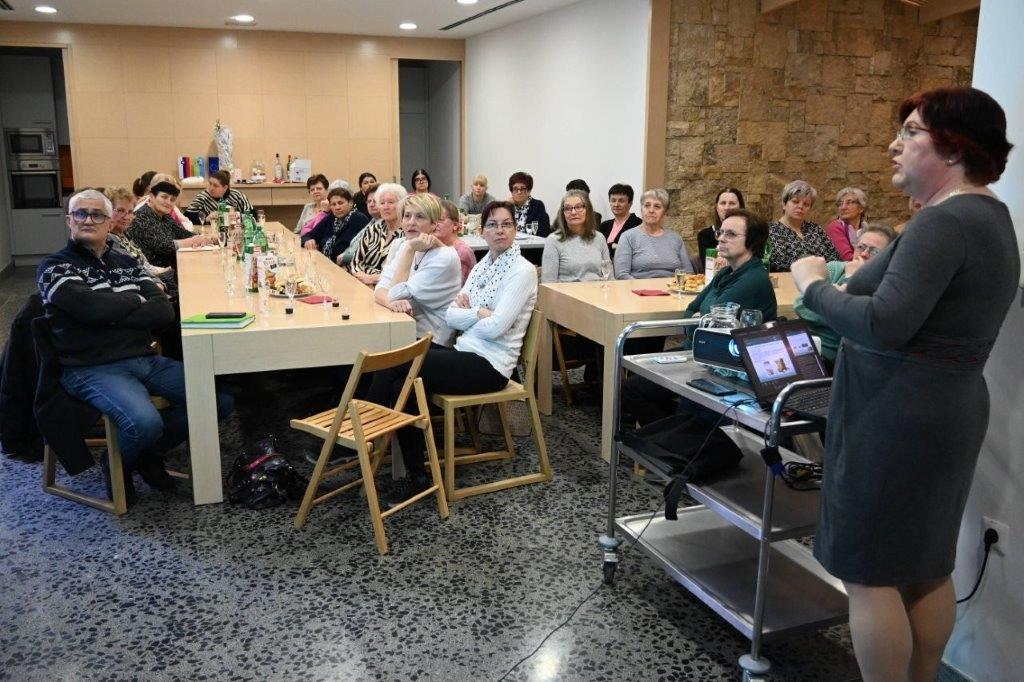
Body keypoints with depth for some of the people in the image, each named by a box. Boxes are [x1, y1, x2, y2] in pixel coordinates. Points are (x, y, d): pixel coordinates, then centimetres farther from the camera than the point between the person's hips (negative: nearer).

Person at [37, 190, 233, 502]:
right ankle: (118, 463, 5)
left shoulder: (126, 262, 17)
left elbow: (165, 311, 2)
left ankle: (149, 451, 11)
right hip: (92, 370, -6)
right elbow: (92, 307, -17)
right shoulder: (54, 267, 3)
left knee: (221, 397, -10)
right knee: (145, 423, -34)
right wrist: (135, 301, 0)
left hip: (146, 360, 6)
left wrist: (112, 313, -10)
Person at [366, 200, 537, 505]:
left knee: (396, 363, -19)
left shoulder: (522, 270, -8)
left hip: (489, 365, -7)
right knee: (401, 385, -19)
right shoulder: (483, 265, 15)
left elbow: (495, 327, -18)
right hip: (466, 353, 7)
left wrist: (467, 312, 0)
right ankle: (416, 477, -15)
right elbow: (450, 316, 7)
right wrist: (480, 313, -10)